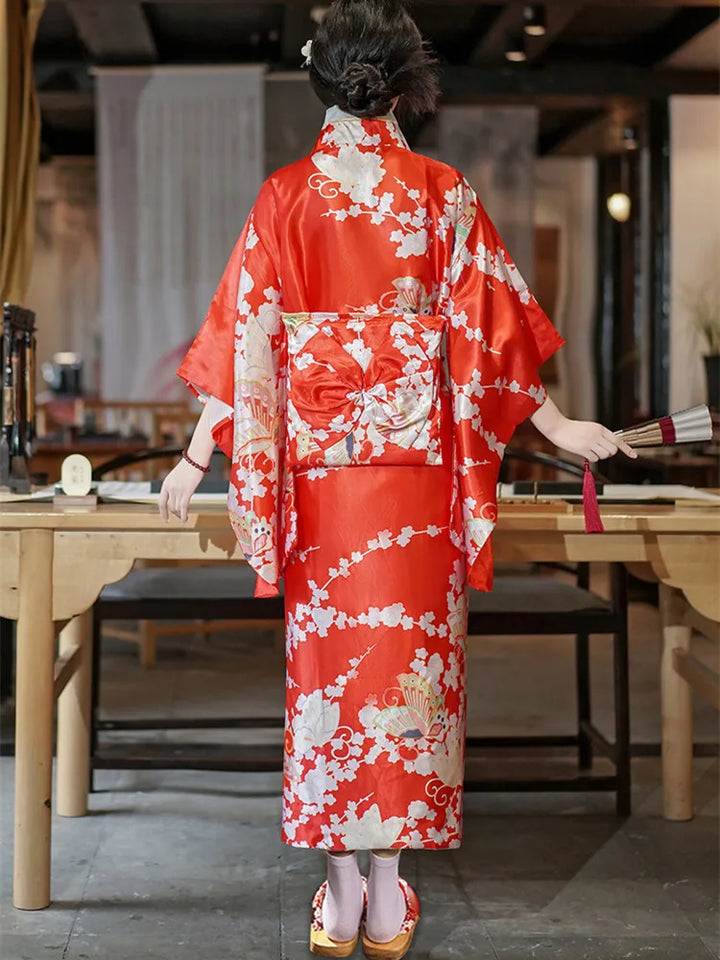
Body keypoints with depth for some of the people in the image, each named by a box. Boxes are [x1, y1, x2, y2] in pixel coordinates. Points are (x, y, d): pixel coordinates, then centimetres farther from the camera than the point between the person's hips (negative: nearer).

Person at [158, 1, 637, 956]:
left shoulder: (285, 195, -2)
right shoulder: (443, 193, -2)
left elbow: (246, 338, -3)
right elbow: (486, 329, 1)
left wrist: (197, 460, 2)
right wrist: (559, 426, 11)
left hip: (315, 452, 0)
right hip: (416, 450, 0)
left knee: (329, 650, 8)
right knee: (406, 646, 6)